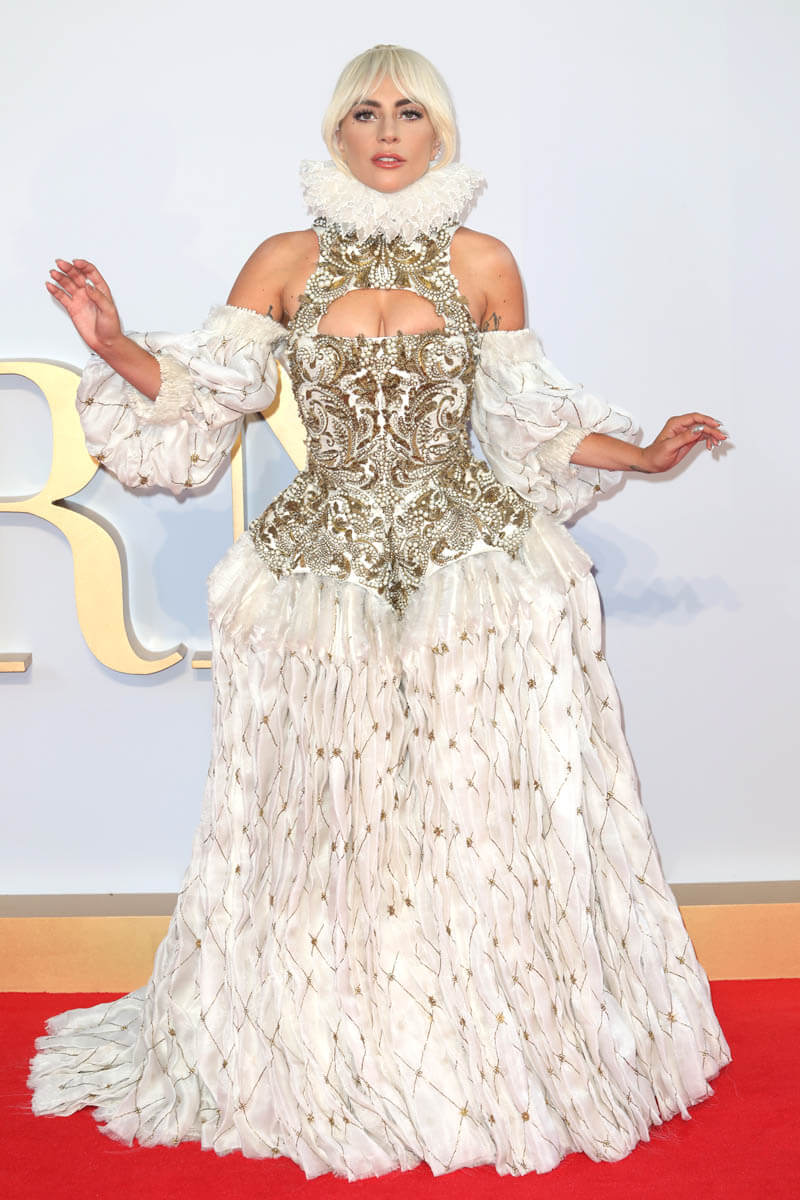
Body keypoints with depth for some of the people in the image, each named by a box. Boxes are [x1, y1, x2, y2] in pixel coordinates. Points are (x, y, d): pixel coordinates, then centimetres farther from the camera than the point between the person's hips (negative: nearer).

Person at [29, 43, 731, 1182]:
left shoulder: (482, 262, 5)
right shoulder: (285, 262, 5)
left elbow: (529, 423, 12)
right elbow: (202, 393, 2)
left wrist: (647, 455, 6)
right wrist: (116, 345, -13)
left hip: (475, 571, 0)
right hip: (323, 577, 0)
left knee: (483, 824, 3)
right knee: (327, 822, 7)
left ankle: (492, 1058, 23)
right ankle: (334, 1057, 27)